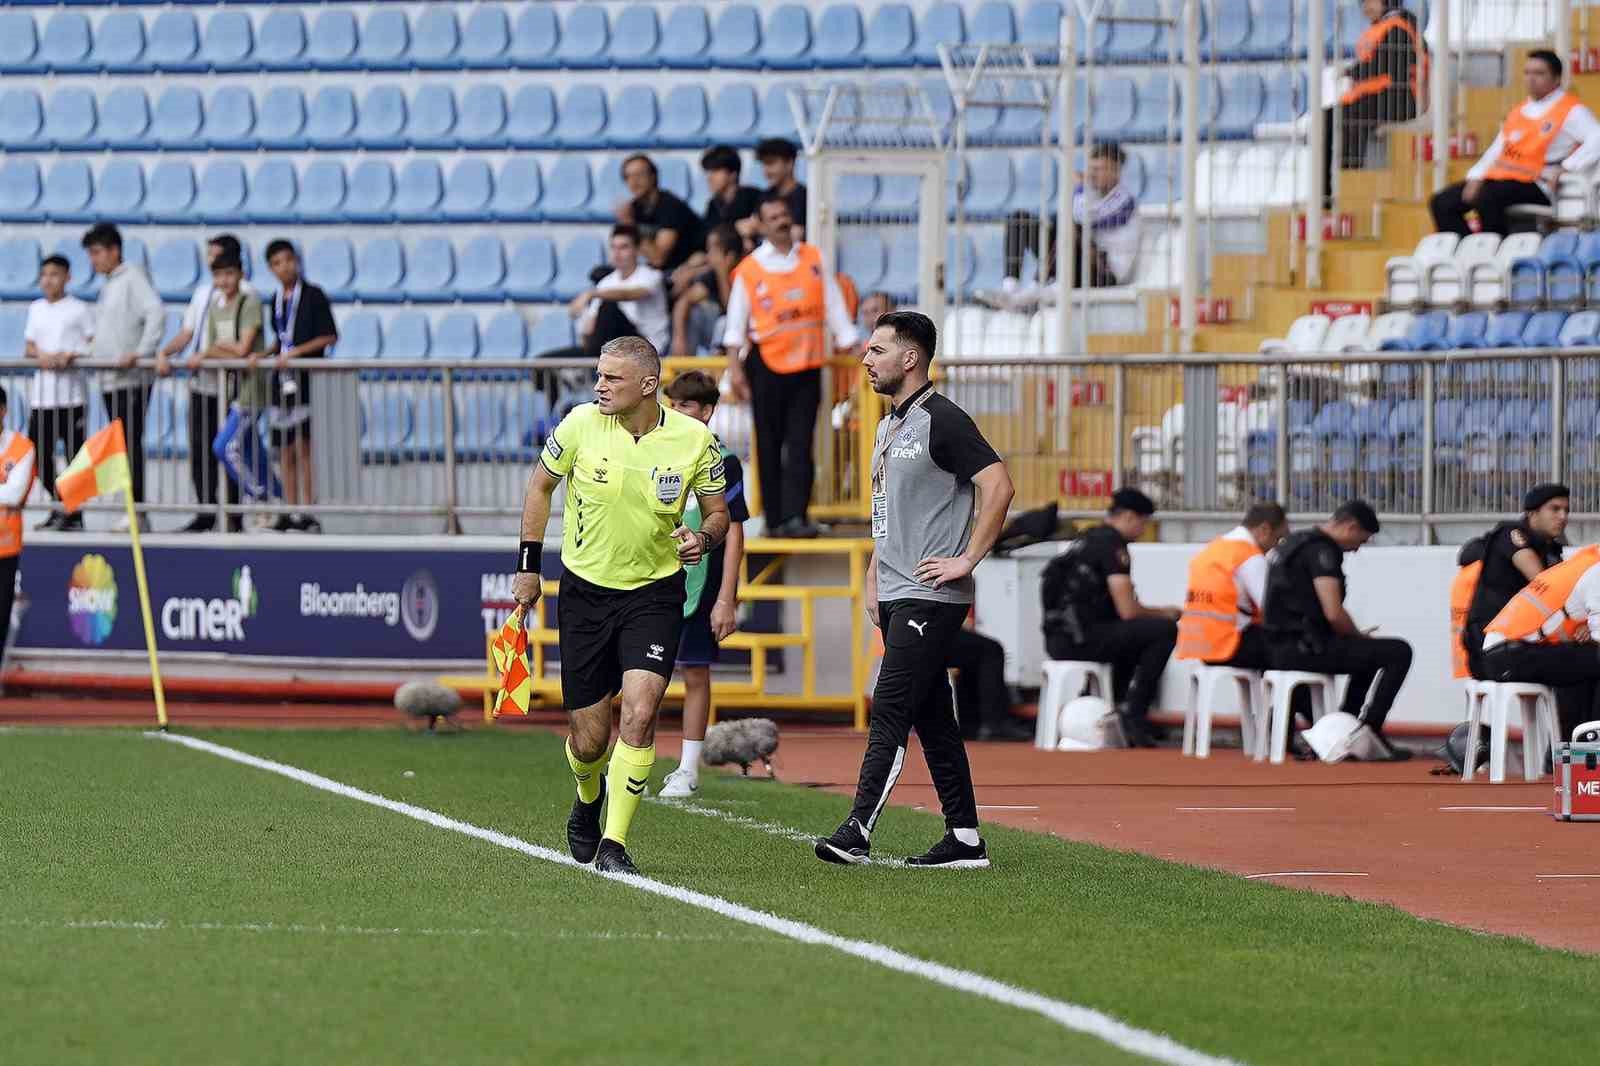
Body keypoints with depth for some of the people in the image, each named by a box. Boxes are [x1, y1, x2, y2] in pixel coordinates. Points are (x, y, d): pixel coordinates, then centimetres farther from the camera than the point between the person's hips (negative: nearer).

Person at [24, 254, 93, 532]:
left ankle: (73, 512, 2)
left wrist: (70, 355, -17)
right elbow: (28, 347, 14)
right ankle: (58, 509, 15)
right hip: (41, 392, 5)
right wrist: (41, 355, -8)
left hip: (71, 393, -5)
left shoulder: (79, 309, 0)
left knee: (75, 453, -3)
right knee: (40, 453, 4)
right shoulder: (36, 309, 15)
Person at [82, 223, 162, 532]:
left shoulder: (133, 278, -6)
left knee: (131, 443, -11)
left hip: (132, 379, -9)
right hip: (110, 379, 9)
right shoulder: (108, 286, 20)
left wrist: (140, 353, -22)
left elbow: (155, 314, -18)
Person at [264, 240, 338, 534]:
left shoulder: (313, 295, -5)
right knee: (285, 449, 7)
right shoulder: (277, 300, 13)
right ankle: (290, 512, 11)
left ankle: (308, 511, -9)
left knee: (304, 447, -10)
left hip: (307, 379, -6)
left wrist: (296, 352, -14)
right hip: (283, 379, 6)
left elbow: (330, 336, -7)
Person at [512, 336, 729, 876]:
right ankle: (588, 800, 39)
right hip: (585, 590, 1)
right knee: (590, 737, 3)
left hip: (655, 593, -1)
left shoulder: (695, 441, -11)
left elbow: (718, 513, 5)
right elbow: (541, 484, 7)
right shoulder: (581, 425, -11)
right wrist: (528, 566, 6)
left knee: (639, 712, -20)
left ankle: (614, 841, -11)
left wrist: (704, 538, -18)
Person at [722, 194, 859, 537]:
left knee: (800, 445, -5)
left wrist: (851, 350, 6)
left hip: (806, 366, 1)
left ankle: (794, 516, -10)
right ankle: (774, 519, 10)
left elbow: (834, 307, 10)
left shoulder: (813, 259, 6)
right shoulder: (750, 268, 0)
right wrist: (735, 367, -6)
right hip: (766, 365, -1)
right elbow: (736, 322, 2)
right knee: (769, 445, 3)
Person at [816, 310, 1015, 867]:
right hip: (896, 596, 10)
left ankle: (858, 830, -21)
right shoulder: (888, 427, 19)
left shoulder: (941, 420, -11)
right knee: (932, 717, 9)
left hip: (931, 597, -10)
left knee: (891, 708, -15)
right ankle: (965, 838, 12)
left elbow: (998, 485, -19)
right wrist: (872, 584, 18)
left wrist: (967, 560, -19)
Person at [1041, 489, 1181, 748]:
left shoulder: (1086, 540, 21)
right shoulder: (1112, 545, -8)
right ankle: (1132, 714, -8)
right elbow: (1128, 610, -13)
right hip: (1081, 639, -10)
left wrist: (1156, 611, 20)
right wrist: (1164, 612, 5)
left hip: (1058, 640, 10)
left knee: (1130, 637, 33)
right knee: (1165, 630, -10)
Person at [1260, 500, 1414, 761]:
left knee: (1366, 652, 32)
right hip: (1304, 648, -10)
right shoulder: (1322, 550, -13)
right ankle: (1371, 730, -7)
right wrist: (1360, 638, -2)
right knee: (1399, 652, -8)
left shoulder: (1293, 543, 18)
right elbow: (1333, 613, -21)